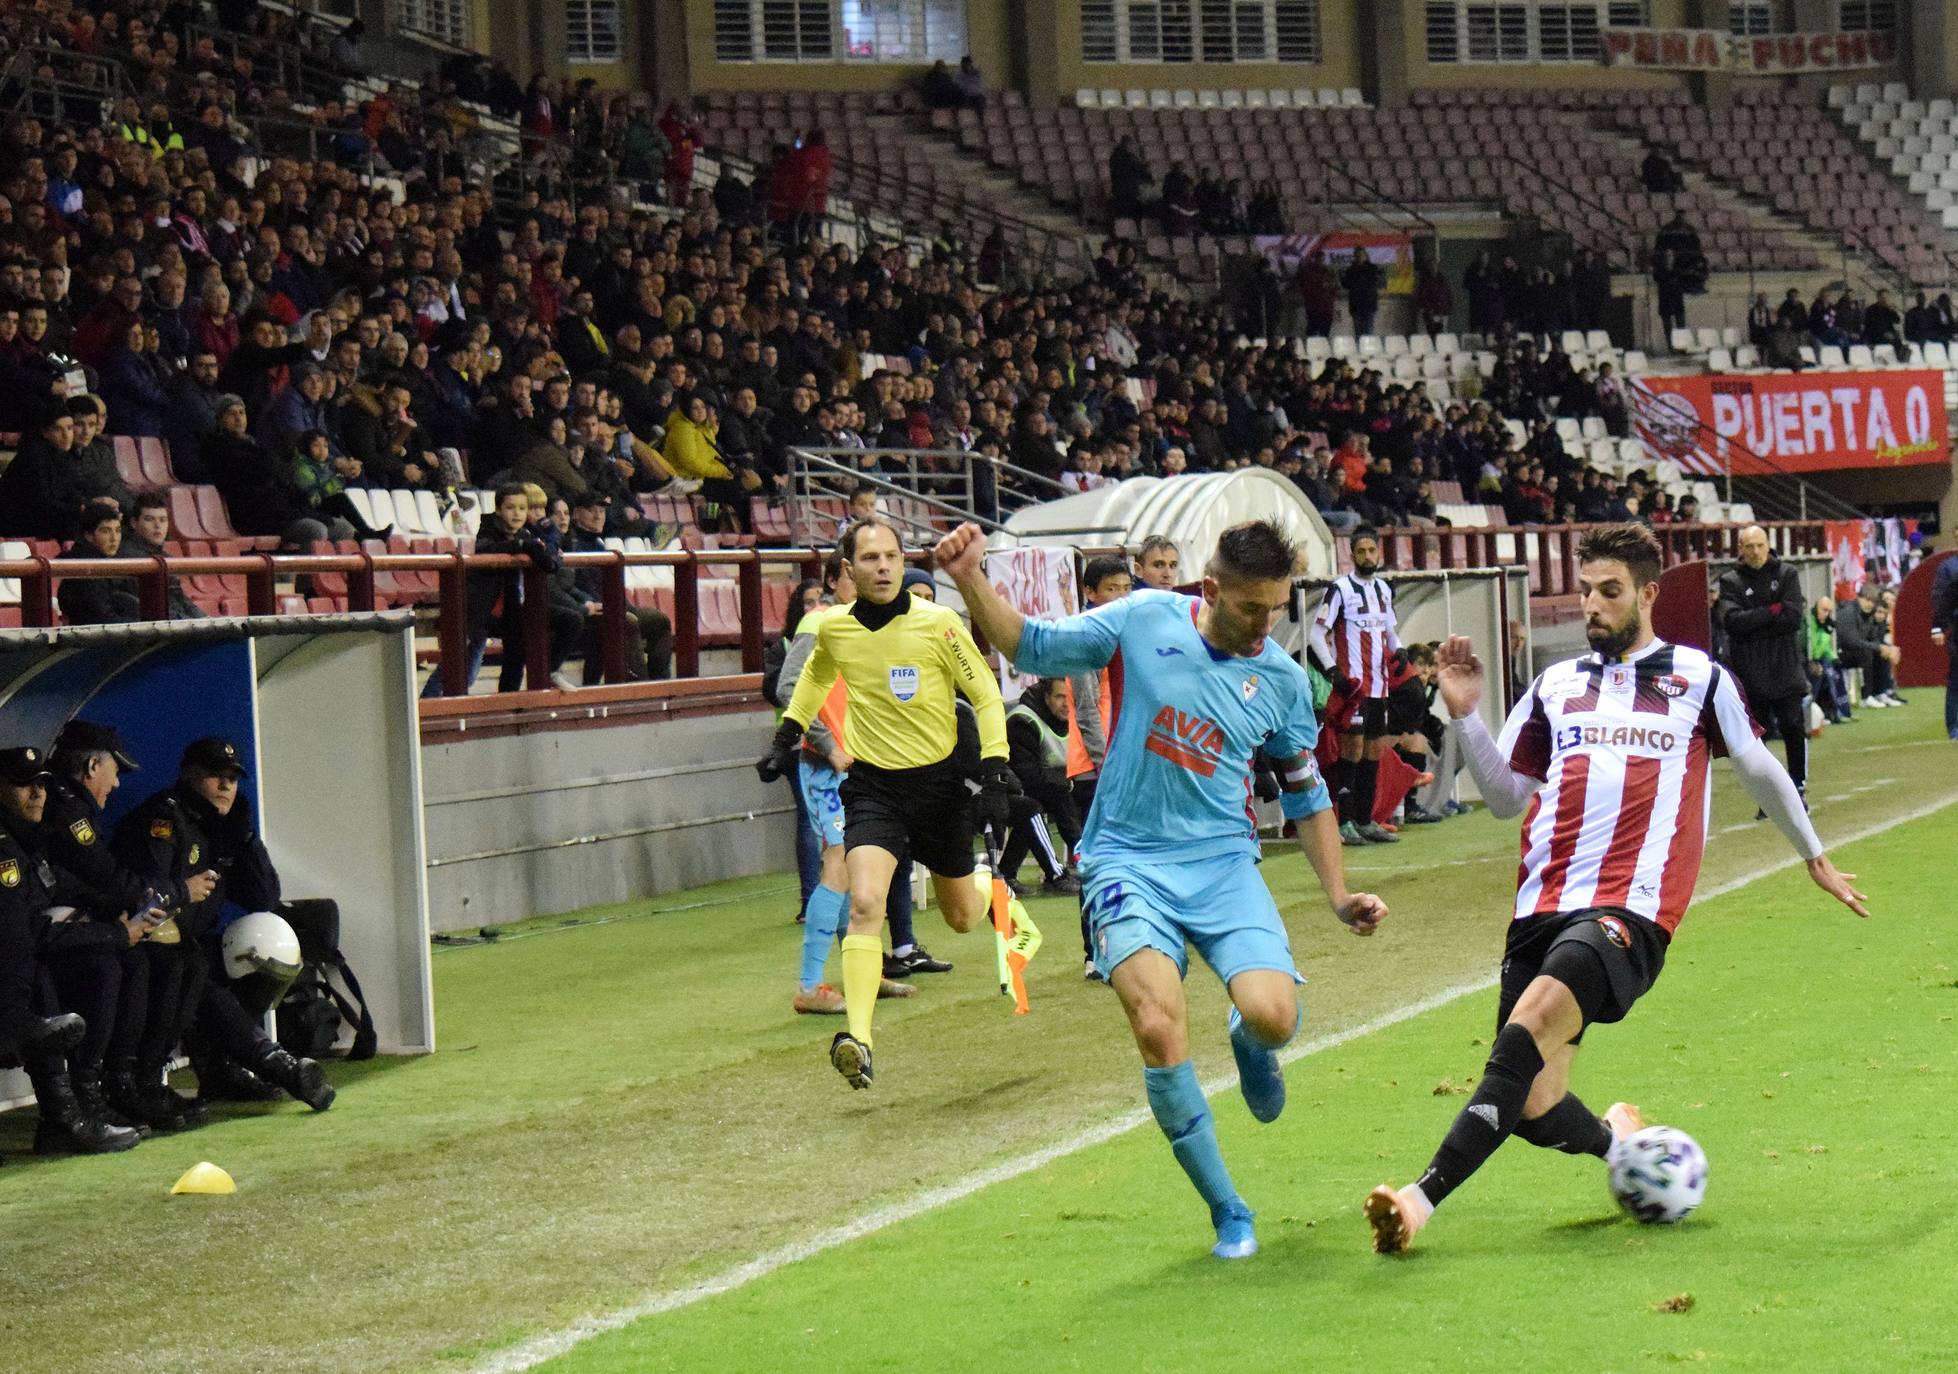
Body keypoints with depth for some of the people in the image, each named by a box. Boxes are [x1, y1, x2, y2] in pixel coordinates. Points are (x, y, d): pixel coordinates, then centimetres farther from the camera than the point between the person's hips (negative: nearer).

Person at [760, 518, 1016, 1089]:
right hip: (872, 785, 1)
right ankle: (857, 1040, -28)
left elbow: (986, 696, -5)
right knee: (864, 903, -21)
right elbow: (815, 676, 21)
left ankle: (997, 900, 51)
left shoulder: (938, 623, -14)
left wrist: (995, 776, -12)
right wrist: (785, 738, 20)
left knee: (962, 917, 13)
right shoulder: (833, 629, -4)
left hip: (939, 784, -1)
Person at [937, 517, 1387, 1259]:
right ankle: (1228, 1212, -5)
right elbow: (1033, 647, 6)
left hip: (1223, 863, 2)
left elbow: (1306, 794, 16)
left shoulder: (1282, 679, 3)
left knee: (1274, 1015, -22)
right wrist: (972, 582, -10)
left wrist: (1339, 896, 11)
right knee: (1159, 1030, -23)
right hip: (1128, 861, -2)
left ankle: (1248, 1045, 22)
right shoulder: (1145, 620, -3)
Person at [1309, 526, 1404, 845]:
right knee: (1353, 748, -10)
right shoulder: (1341, 589, -7)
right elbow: (1316, 634, -9)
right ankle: (1345, 823, -9)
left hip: (1378, 684, 7)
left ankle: (1365, 821, 16)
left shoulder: (1383, 589, 15)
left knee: (1375, 749, 9)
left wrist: (1399, 652, 6)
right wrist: (1333, 670, -19)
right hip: (1352, 683, -7)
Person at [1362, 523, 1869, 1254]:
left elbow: (1757, 768, 24)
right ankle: (1617, 1138, 33)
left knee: (1539, 1011, -32)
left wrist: (1815, 856, 33)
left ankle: (1427, 1194, -39)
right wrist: (1465, 715, 3)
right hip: (1543, 906, 5)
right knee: (1534, 1109, -3)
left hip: (1632, 906, -4)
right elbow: (1507, 796, 17)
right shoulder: (1555, 685, 19)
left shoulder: (1699, 677, 11)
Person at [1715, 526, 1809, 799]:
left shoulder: (1786, 575, 4)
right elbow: (1732, 622, -14)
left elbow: (1793, 619, -9)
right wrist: (1772, 611, -13)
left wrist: (1753, 622, -10)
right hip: (1750, 672, 0)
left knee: (1794, 730, -2)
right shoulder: (1730, 581, 3)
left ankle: (1799, 788, 7)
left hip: (1786, 667, 0)